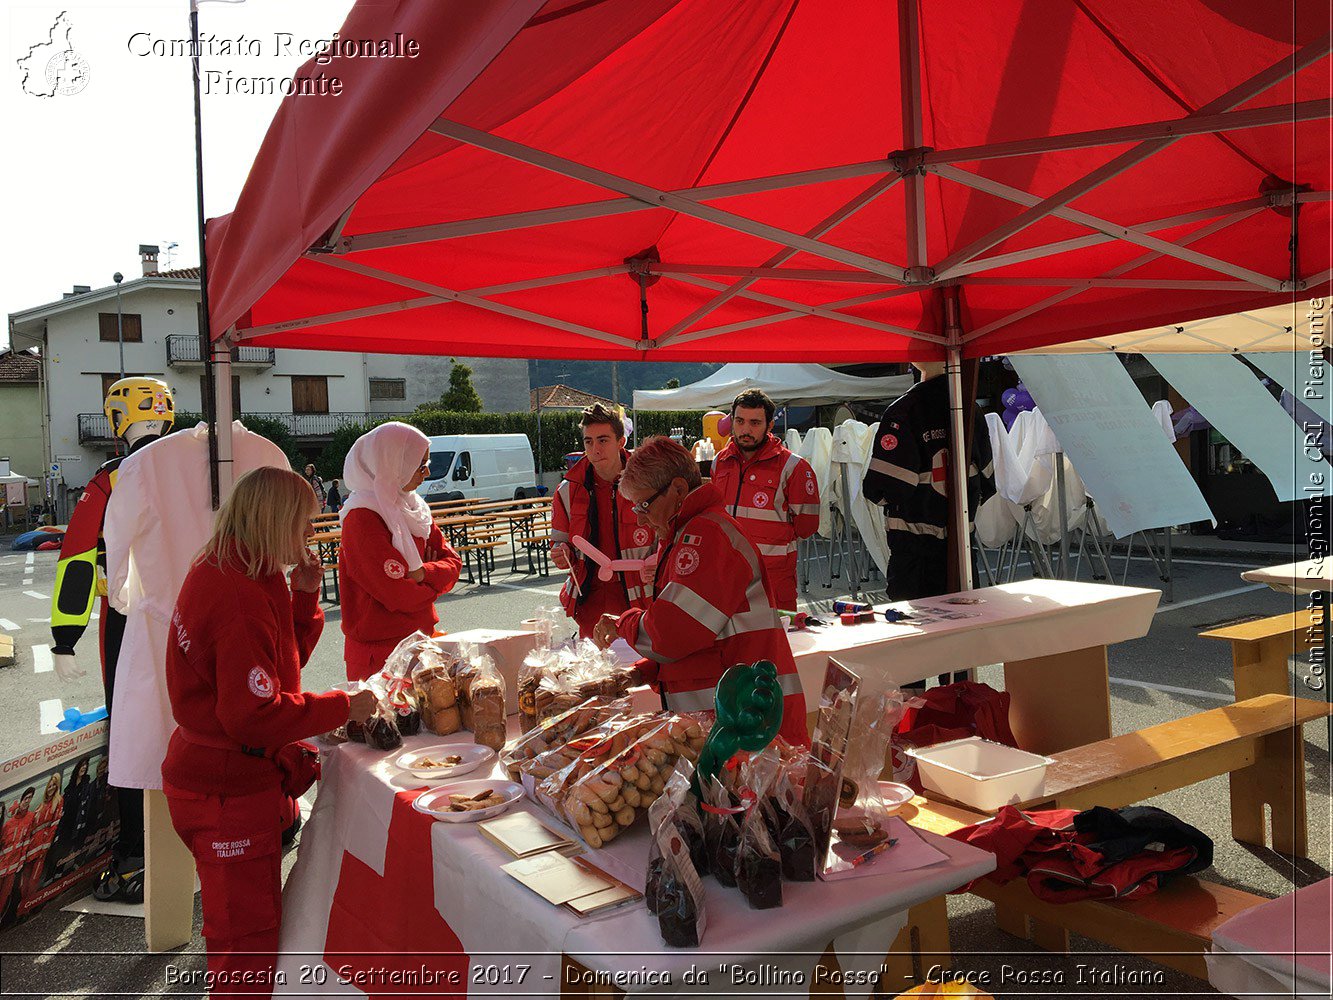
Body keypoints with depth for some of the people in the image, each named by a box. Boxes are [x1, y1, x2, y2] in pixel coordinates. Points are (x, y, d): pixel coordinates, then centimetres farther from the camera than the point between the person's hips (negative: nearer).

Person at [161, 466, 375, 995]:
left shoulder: (219, 574, 5)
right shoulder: (240, 599, -28)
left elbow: (283, 661, 12)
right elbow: (255, 714, -29)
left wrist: (304, 597, -2)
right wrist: (343, 707, -20)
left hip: (224, 778, 10)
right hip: (227, 792, -10)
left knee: (243, 920, 27)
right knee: (247, 933, 4)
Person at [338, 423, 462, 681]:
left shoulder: (412, 507, 9)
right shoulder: (363, 518, -18)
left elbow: (452, 563, 6)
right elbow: (400, 596, -22)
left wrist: (422, 574, -14)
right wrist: (433, 581, -3)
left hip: (419, 638, 8)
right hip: (381, 649, -8)